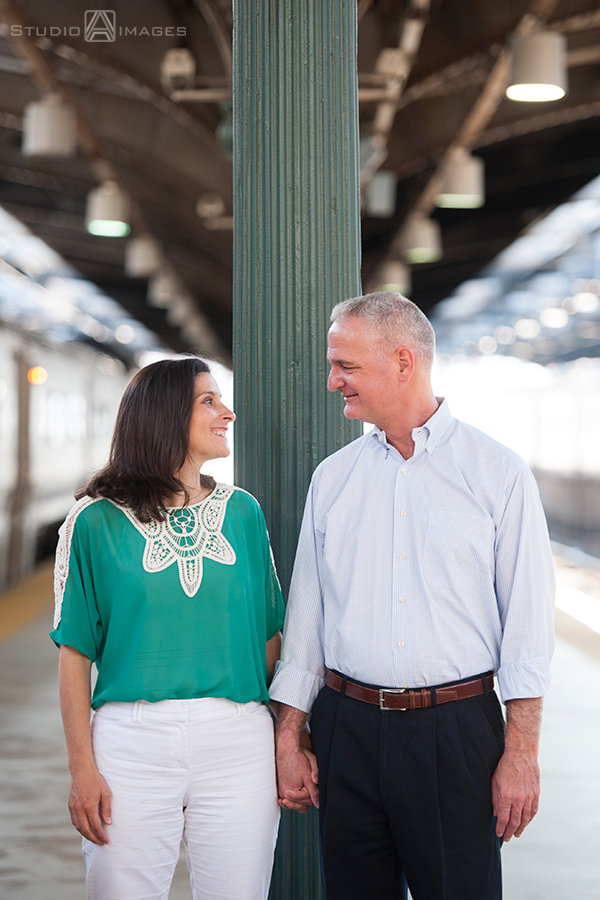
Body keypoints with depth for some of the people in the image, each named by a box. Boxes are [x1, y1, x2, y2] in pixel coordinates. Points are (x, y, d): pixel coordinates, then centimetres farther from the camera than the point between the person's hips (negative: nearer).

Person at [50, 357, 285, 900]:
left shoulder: (242, 512, 9)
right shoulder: (97, 521, 0)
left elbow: (268, 635, 12)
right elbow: (76, 654, 0)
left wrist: (285, 739, 5)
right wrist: (83, 767, -7)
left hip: (238, 745, 2)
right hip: (133, 743, -2)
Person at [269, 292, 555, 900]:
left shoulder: (499, 474, -2)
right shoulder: (333, 478, 8)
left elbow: (527, 620, -4)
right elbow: (306, 613, 11)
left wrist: (521, 753, -8)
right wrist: (288, 736, 8)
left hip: (457, 731, -3)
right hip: (348, 729, 3)